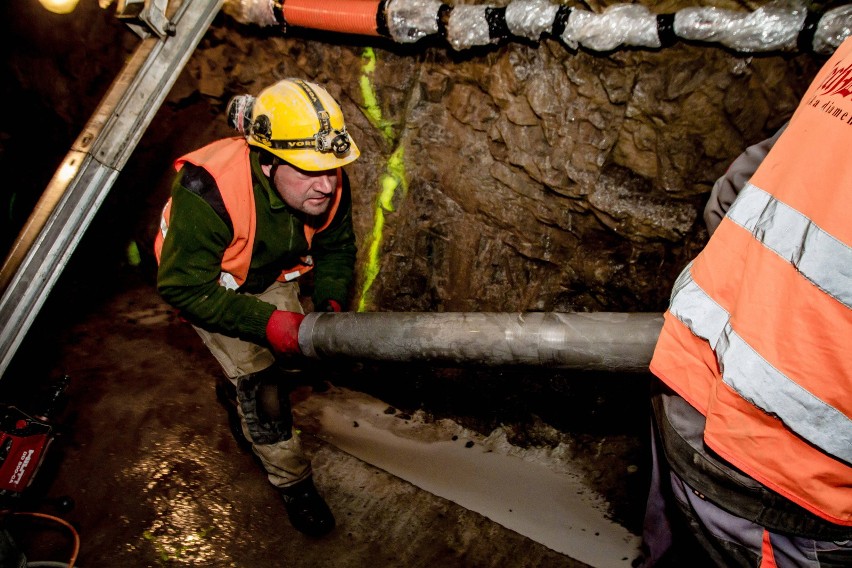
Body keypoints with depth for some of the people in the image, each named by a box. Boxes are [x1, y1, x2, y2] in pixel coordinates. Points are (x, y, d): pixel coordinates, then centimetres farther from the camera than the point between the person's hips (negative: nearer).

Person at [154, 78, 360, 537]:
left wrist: (330, 302, -22)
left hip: (271, 274, 5)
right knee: (258, 379, -10)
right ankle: (293, 483, 10)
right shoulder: (207, 193, -40)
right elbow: (184, 287, -31)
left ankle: (236, 393, 46)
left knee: (287, 355, 10)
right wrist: (266, 323, -37)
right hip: (206, 284, -4)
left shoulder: (329, 185, -24)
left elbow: (336, 249, -6)